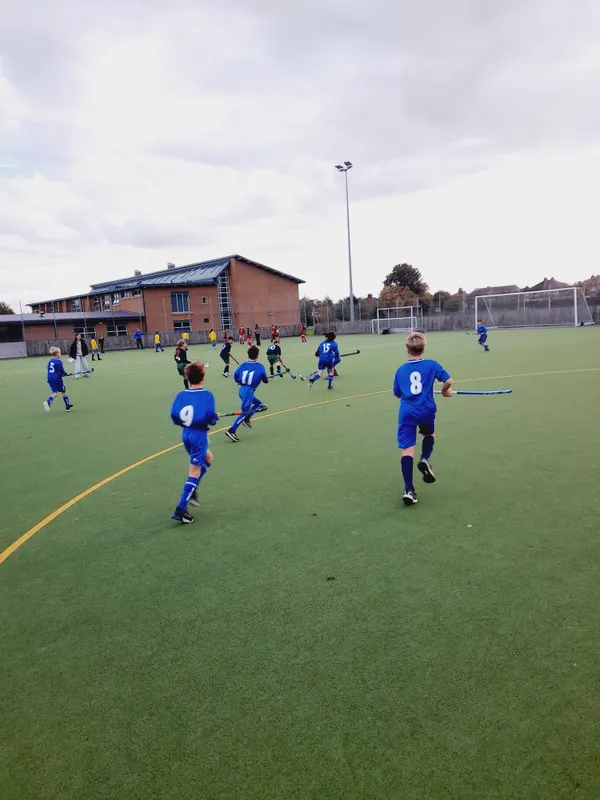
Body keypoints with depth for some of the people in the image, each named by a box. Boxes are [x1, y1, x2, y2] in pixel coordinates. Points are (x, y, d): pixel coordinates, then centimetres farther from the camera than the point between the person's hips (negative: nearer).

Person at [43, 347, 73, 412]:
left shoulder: (50, 361, 9)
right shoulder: (59, 362, -12)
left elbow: (48, 371, 14)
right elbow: (62, 372, -9)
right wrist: (66, 374, 10)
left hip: (50, 379, 6)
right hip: (57, 379, -6)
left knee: (54, 392, 6)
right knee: (64, 392, 7)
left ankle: (48, 402, -20)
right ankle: (67, 406, 14)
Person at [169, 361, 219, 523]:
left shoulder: (181, 395, 2)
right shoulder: (207, 395, -12)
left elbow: (174, 414, -3)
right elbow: (210, 417, -19)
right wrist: (216, 418, 4)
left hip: (186, 434, 7)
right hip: (199, 435, -6)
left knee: (208, 458, 28)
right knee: (195, 471, 0)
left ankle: (191, 491, 21)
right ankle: (180, 509, -2)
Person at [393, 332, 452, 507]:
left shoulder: (401, 370, 10)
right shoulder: (432, 364, 3)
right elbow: (448, 381, -1)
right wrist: (445, 391, 20)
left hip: (406, 412, 0)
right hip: (426, 410, 0)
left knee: (407, 450, -1)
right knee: (429, 433, 31)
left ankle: (409, 489, -7)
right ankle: (425, 460, 5)